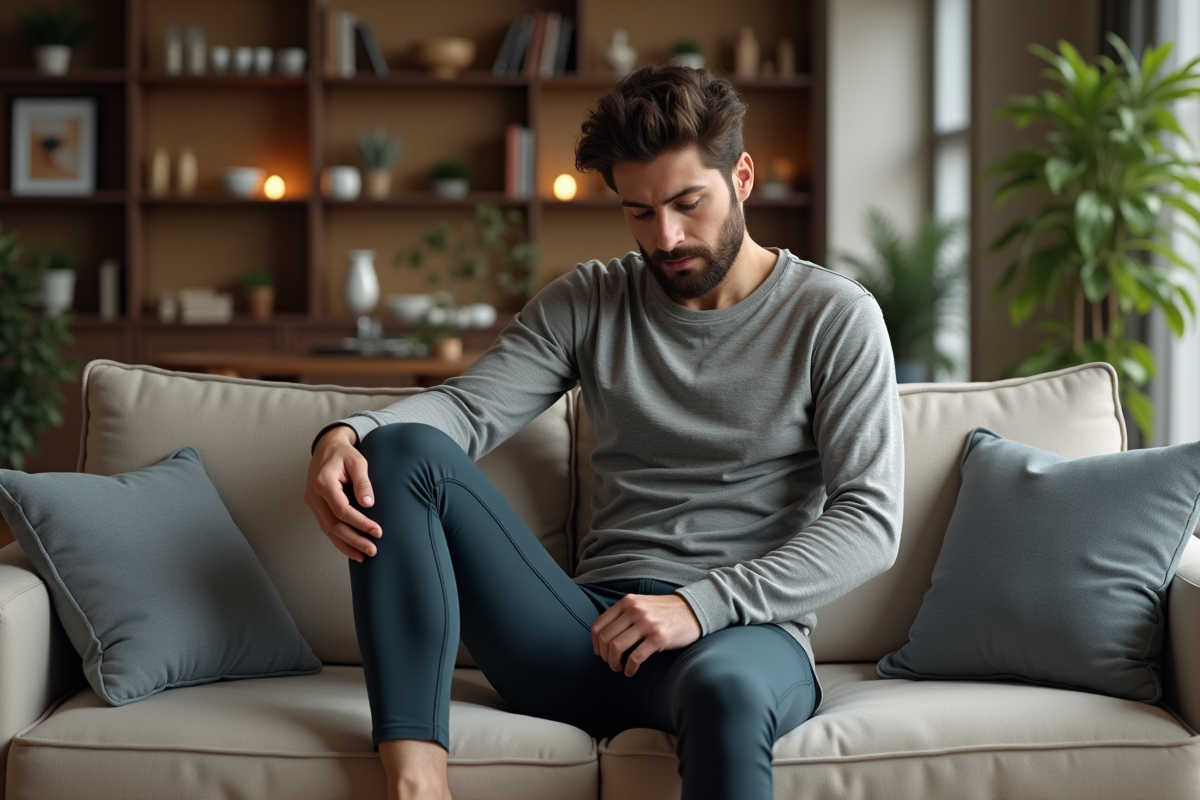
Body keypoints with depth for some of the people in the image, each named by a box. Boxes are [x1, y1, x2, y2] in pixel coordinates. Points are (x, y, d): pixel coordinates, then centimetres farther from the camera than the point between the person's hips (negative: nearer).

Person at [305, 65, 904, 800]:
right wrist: (346, 435, -22)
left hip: (741, 634, -4)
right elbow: (470, 406, 1)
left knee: (725, 689, -44)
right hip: (587, 638, 5)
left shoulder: (834, 317, 3)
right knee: (404, 449, -17)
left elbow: (871, 522, -6)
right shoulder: (587, 303, 15)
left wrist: (700, 603, -18)